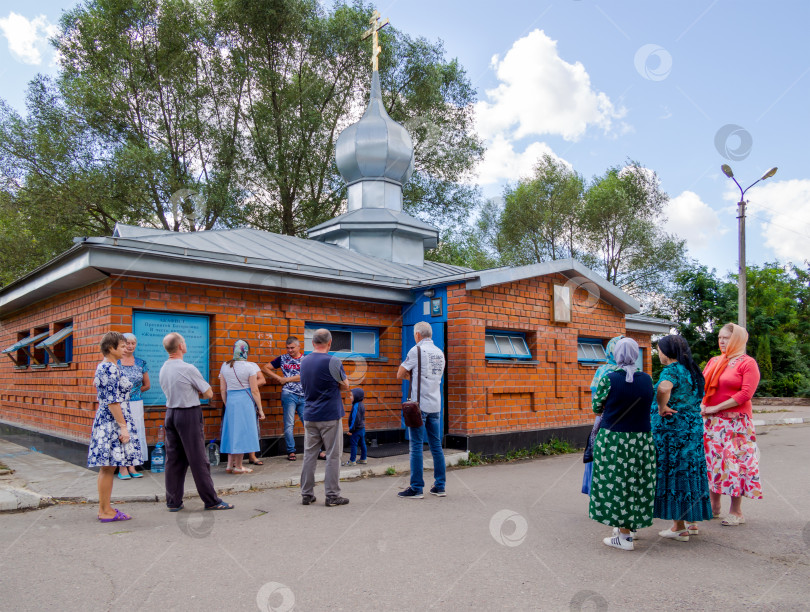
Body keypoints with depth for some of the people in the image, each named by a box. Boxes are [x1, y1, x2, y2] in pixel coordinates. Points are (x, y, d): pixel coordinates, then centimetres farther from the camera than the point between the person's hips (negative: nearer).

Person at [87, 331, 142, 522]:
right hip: (113, 422, -10)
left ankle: (105, 508, 19)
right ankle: (105, 511, 5)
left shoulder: (103, 367, 15)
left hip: (105, 421, 10)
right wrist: (123, 427, -19)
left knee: (107, 468, 13)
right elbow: (113, 401, -20)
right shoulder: (111, 369, -16)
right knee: (108, 468, -3)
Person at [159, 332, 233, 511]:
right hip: (189, 415, -7)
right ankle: (211, 501, 7)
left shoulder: (163, 370, 8)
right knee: (198, 460, -1)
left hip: (170, 414, 7)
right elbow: (209, 393, -8)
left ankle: (173, 501, 16)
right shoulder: (188, 369, -16)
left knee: (173, 459, 11)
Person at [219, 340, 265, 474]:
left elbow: (222, 389, 8)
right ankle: (238, 467, 10)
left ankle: (230, 465, 17)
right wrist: (260, 409, -2)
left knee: (232, 432, 15)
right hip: (245, 402, -5)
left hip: (230, 401, 5)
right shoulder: (250, 367, -9)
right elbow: (254, 390, -8)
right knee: (242, 433, 3)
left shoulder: (225, 366, 5)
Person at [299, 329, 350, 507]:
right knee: (333, 456, 2)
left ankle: (306, 494, 15)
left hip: (310, 416, 6)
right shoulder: (332, 362, -13)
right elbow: (345, 386, -2)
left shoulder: (304, 361, 6)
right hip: (330, 416, -5)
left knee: (309, 455, 10)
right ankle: (333, 495, 5)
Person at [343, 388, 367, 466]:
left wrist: (351, 429, -17)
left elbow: (355, 419, -23)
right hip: (362, 428, 10)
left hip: (357, 429, -10)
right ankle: (363, 459, 22)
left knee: (354, 444, -2)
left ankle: (352, 461, 2)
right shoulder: (361, 405, 10)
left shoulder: (356, 406, -21)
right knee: (362, 444, 14)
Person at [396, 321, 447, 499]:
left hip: (419, 405, -7)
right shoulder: (440, 353, 13)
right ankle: (440, 486, 14)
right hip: (435, 405, 7)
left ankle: (416, 488, 1)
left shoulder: (417, 350, -8)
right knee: (436, 446, 10)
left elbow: (400, 375, -3)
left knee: (416, 446, -2)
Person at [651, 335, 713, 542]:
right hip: (693, 426, 9)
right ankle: (691, 522, 25)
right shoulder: (691, 370, 13)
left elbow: (663, 388, -37)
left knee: (673, 472, -1)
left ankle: (679, 528, 6)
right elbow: (698, 395, 25)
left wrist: (662, 407, -22)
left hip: (671, 429, -9)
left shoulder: (672, 370, -15)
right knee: (689, 472, 15)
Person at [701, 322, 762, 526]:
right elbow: (702, 385, 15)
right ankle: (714, 505, 20)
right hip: (711, 422, 6)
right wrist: (702, 405, -5)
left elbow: (746, 393, -14)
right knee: (713, 459, 9)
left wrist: (716, 408, -15)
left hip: (735, 422, -6)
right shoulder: (713, 362, 13)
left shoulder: (747, 363, -6)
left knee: (734, 461, -4)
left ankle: (736, 511, 6)